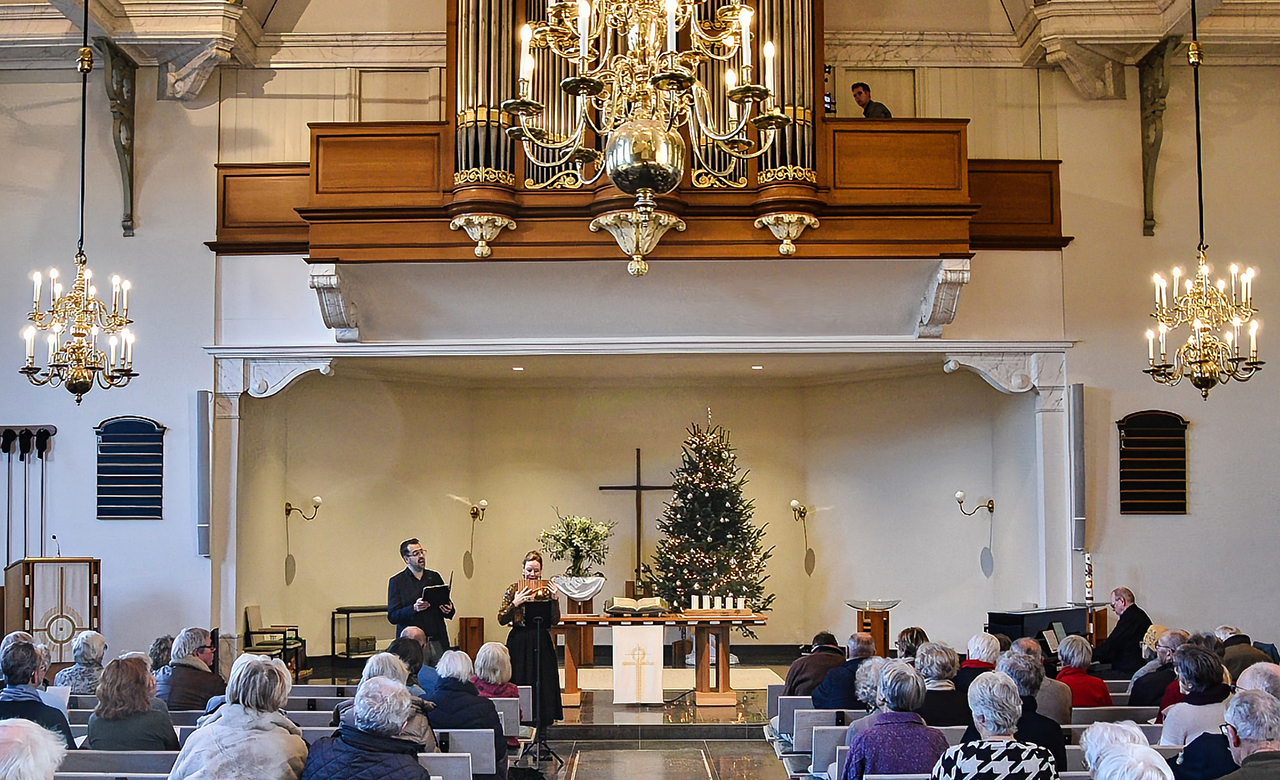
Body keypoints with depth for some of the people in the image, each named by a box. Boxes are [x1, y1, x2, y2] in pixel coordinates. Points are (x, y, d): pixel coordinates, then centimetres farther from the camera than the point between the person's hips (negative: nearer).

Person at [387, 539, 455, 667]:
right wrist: (414, 608, -19)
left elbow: (449, 607, 22)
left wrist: (448, 610, -2)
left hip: (438, 643, 4)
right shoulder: (397, 582, 3)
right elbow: (392, 616, -4)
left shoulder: (435, 577, 16)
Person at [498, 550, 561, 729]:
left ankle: (540, 725, 13)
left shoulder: (547, 590, 4)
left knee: (542, 685, 4)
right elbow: (501, 620, -3)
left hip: (542, 644, 1)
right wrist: (515, 603, -16)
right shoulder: (514, 590, 1)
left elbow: (555, 621, 0)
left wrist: (555, 600, -12)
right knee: (518, 685, 1)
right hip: (519, 643, -1)